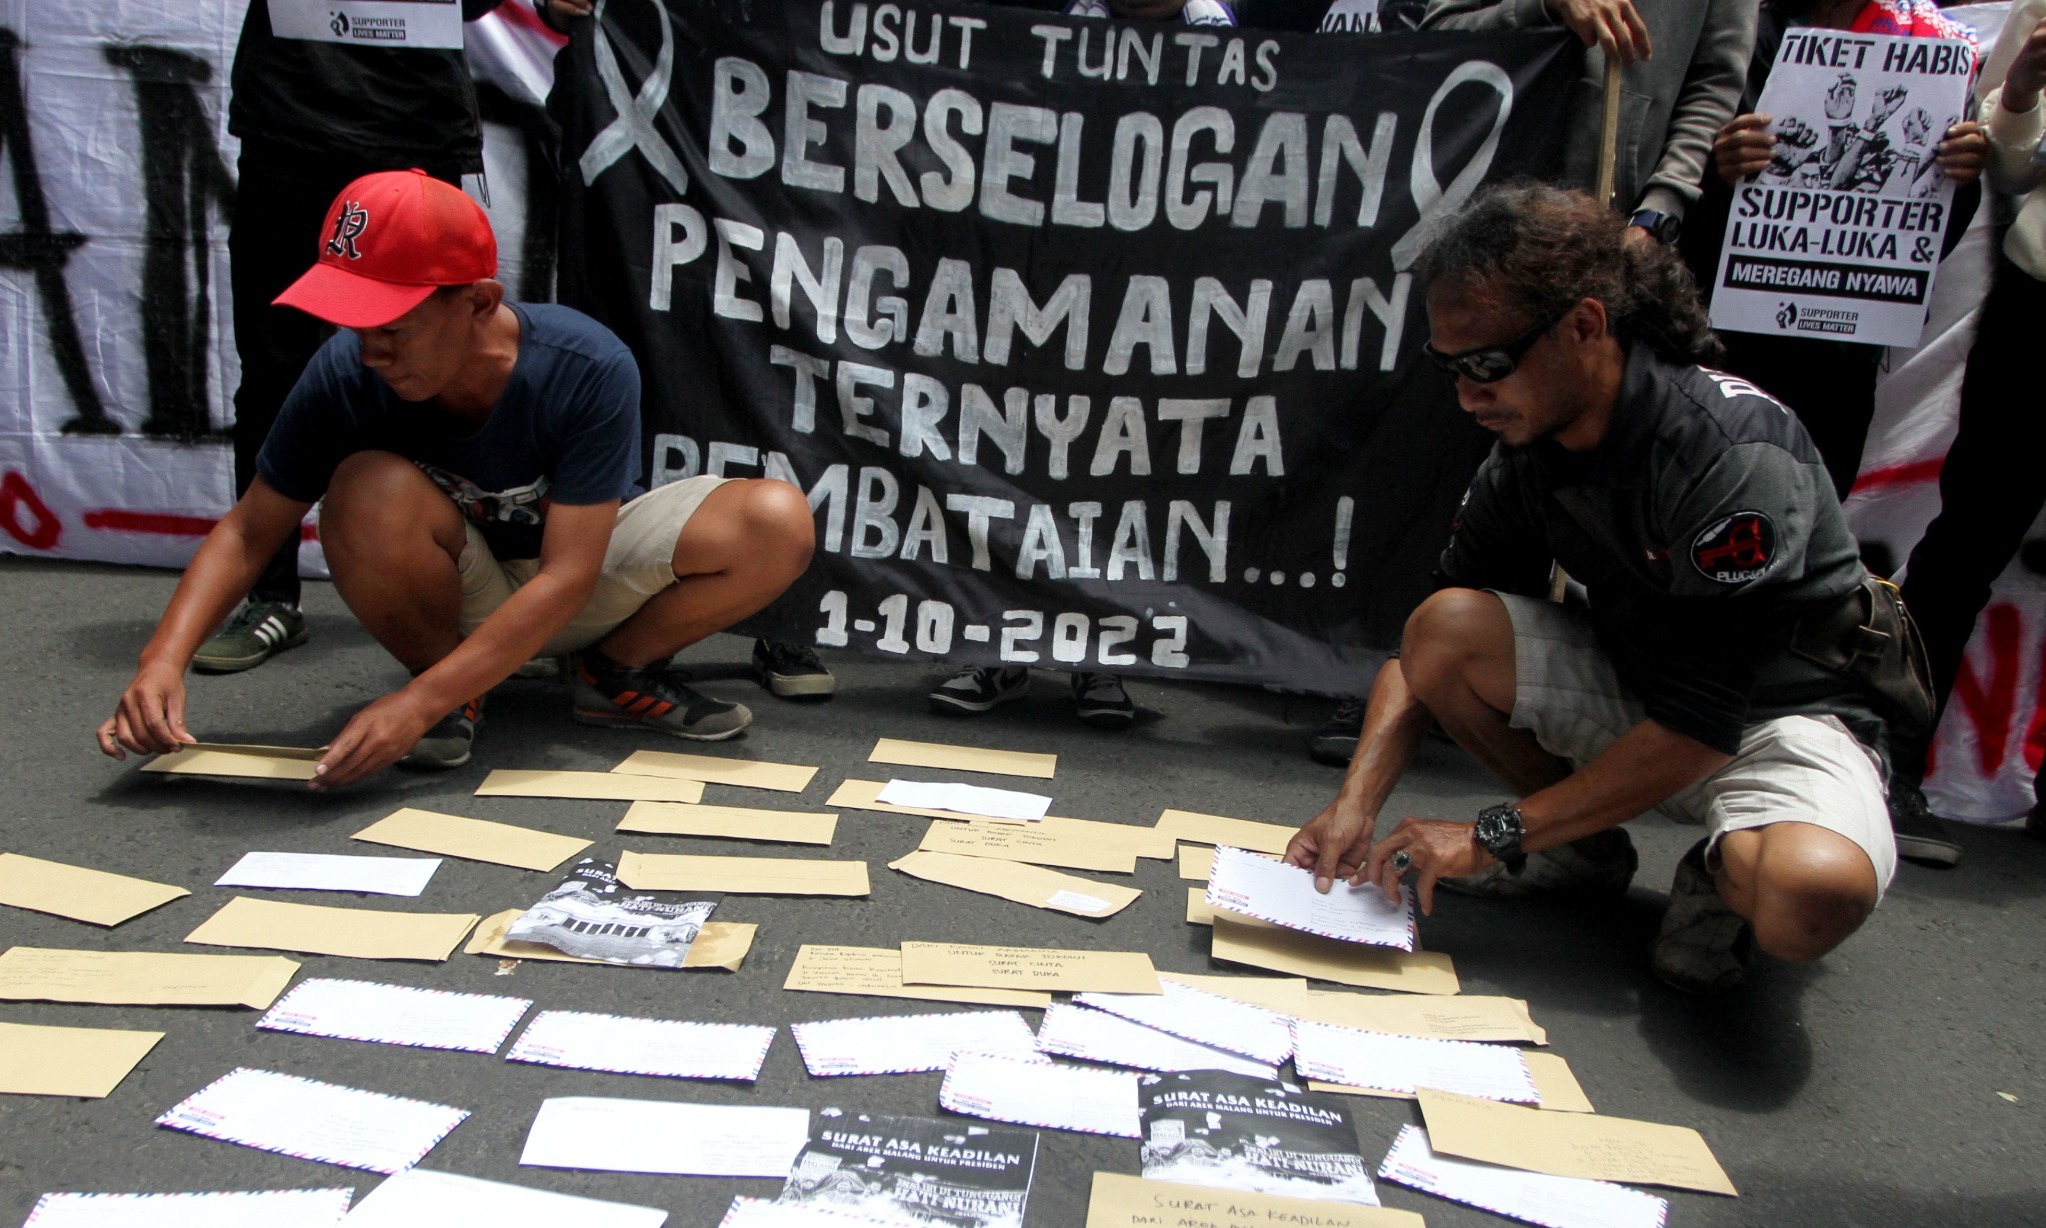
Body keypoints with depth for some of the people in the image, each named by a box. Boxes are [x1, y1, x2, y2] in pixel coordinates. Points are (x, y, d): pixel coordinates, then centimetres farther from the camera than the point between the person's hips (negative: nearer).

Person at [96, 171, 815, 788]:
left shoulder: (590, 370, -29)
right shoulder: (345, 375, -22)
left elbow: (565, 577, -31)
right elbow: (249, 532, -11)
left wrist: (418, 704, -39)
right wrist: (164, 658, -27)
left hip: (586, 574, 0)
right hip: (460, 590, 1)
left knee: (779, 522, -26)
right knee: (371, 492, -34)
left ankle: (620, 670, -1)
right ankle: (448, 684, -7)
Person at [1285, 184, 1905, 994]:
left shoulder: (1735, 452, -29)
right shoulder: (1525, 454, -9)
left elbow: (1701, 722, -28)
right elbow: (1434, 643, -4)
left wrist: (1497, 834, -25)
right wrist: (1356, 804, -19)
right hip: (1634, 694, 6)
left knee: (1810, 896, -39)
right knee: (1446, 627, -21)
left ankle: (1723, 874, 0)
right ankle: (1586, 851, 2)